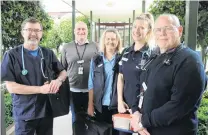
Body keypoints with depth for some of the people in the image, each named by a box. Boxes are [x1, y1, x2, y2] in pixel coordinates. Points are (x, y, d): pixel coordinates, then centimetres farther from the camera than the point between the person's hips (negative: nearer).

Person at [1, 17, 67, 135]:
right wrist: (41, 89, -19)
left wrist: (58, 81, -12)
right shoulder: (12, 55, -9)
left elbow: (63, 72, 12)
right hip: (24, 113, -3)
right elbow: (11, 87, -13)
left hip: (47, 110, 4)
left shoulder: (48, 54, 3)